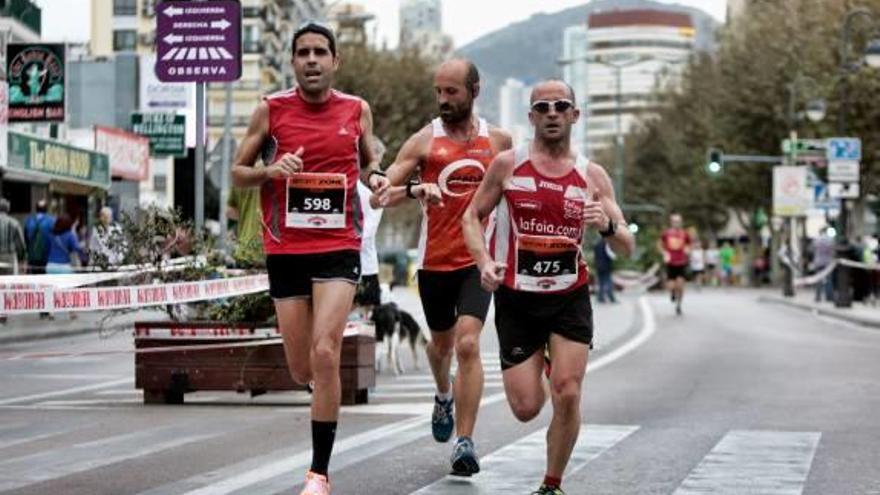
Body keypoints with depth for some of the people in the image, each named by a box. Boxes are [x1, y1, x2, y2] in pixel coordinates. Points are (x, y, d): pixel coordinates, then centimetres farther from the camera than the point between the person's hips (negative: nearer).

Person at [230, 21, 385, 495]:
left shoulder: (357, 110, 4)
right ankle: (324, 388, 46)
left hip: (339, 248, -1)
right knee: (302, 370, 7)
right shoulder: (270, 109, 1)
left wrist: (376, 178, -2)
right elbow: (238, 172, 7)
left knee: (324, 353, -17)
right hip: (285, 250, 1)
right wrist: (271, 171, -13)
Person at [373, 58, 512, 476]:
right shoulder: (424, 140, -2)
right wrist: (413, 190, -27)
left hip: (477, 260, -1)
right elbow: (378, 196, -7)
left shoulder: (498, 140, 3)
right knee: (441, 343, 19)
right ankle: (444, 397, 51)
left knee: (468, 344, -17)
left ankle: (465, 442, -15)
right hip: (434, 262, 1)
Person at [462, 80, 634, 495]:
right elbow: (472, 217, 5)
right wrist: (484, 262, -13)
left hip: (570, 298, 1)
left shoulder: (592, 176, 0)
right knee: (526, 408, -1)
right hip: (515, 300, -1)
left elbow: (627, 249, 1)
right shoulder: (508, 165, -3)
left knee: (568, 395, -12)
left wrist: (608, 226, -23)